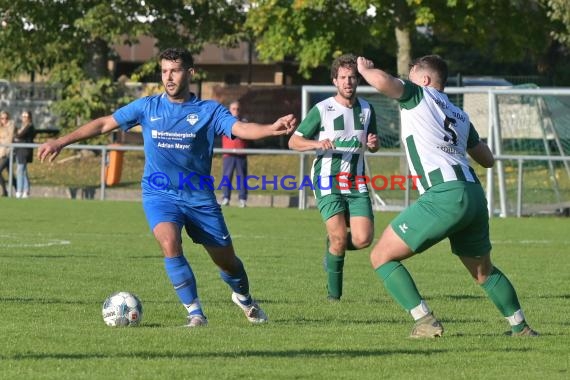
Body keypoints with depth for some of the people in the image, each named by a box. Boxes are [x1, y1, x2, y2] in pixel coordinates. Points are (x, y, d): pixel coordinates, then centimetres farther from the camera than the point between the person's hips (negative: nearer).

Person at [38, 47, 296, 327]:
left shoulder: (208, 110, -3)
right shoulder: (147, 107, 2)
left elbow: (241, 129, -19)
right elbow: (104, 124, 7)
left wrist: (272, 129, -40)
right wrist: (60, 142, 2)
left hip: (200, 197, 0)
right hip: (159, 195, 0)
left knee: (226, 261, 7)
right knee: (170, 243, -29)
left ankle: (244, 300, 41)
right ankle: (195, 314, -18)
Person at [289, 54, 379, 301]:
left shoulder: (366, 109, 9)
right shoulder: (322, 110, -4)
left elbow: (373, 147, 22)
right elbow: (293, 142, -1)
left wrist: (372, 143, -4)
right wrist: (318, 144, -20)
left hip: (356, 183, 4)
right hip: (328, 182, -4)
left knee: (363, 239, -11)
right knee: (339, 237, -16)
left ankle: (333, 245, 24)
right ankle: (334, 294, 2)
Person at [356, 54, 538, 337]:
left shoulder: (417, 95, 7)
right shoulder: (460, 115, 26)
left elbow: (382, 81, -12)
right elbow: (488, 160, 33)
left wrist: (364, 68, 11)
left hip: (444, 196, -8)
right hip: (474, 195, 8)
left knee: (382, 256, -1)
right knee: (484, 271, 27)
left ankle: (425, 322, -10)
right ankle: (520, 327, 30)